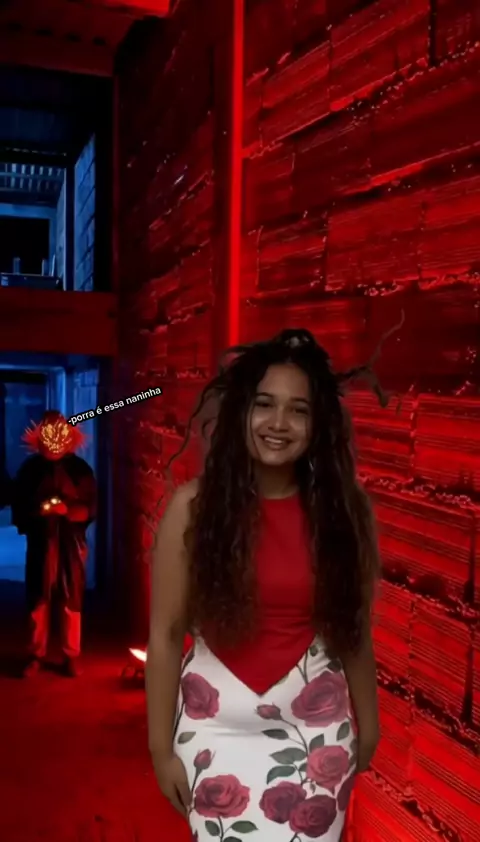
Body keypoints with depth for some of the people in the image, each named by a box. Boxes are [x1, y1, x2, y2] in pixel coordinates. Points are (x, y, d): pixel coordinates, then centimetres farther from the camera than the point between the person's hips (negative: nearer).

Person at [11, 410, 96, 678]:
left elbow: (90, 506, -2)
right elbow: (18, 505, 4)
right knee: (38, 601, 6)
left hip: (71, 544, -1)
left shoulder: (81, 468, 0)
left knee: (72, 602, 4)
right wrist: (35, 511, -15)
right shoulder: (30, 468, 3)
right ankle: (36, 655, 19)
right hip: (40, 543, 1)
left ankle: (72, 656, 15)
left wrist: (67, 510, -19)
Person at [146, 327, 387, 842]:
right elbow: (165, 635, -7)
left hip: (316, 722, 1)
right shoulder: (194, 506, -11)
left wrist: (367, 723, 11)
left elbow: (354, 629, 2)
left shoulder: (344, 508, -6)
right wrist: (162, 747, -3)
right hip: (218, 721, -1)